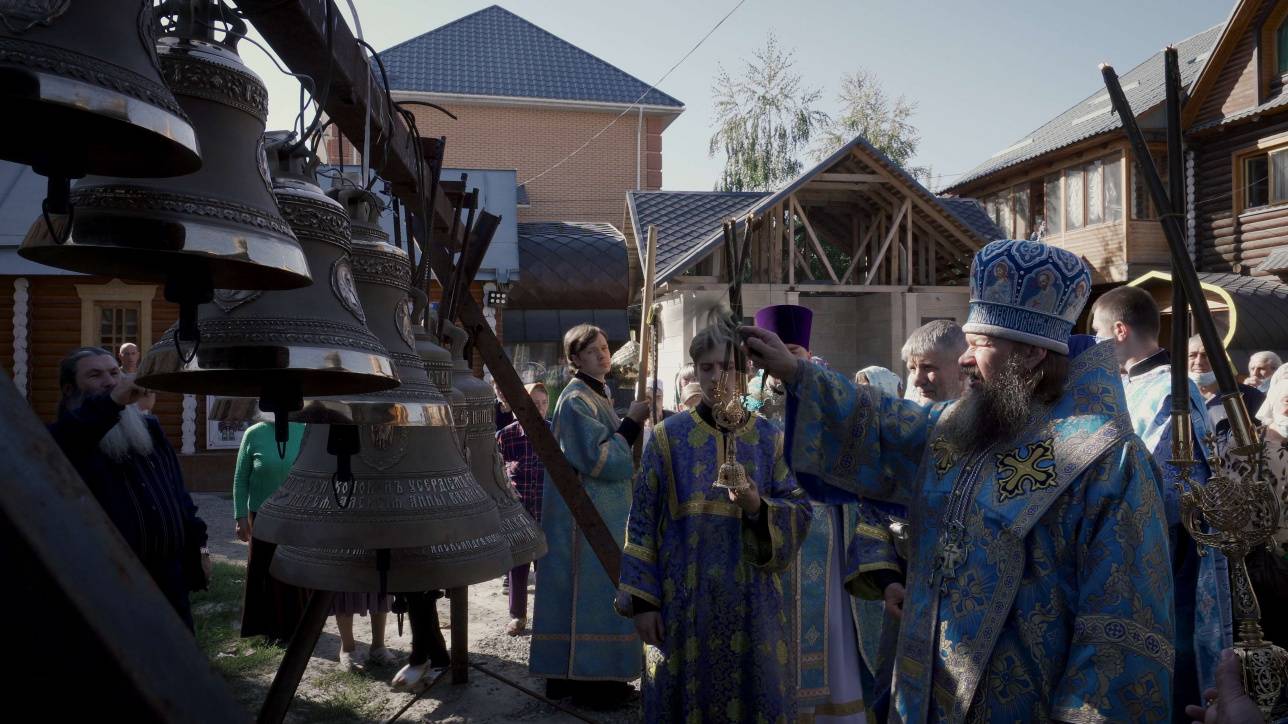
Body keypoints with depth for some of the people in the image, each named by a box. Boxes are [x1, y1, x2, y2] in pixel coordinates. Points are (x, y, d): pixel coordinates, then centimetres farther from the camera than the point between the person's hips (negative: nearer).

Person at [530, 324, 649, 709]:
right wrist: (632, 421, -15)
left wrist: (635, 423, 6)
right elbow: (600, 459, -21)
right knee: (590, 590, -4)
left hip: (602, 510, 10)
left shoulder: (598, 395, 15)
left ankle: (572, 671, 23)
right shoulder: (576, 399, -15)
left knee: (593, 589, 14)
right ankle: (588, 680, 5)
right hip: (585, 510, -10)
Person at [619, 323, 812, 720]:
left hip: (753, 601, 1)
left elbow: (800, 511, 1)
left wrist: (760, 508, -19)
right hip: (684, 600, -1)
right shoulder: (668, 436, 0)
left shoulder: (770, 438, 4)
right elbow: (643, 519, -1)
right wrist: (642, 598, -5)